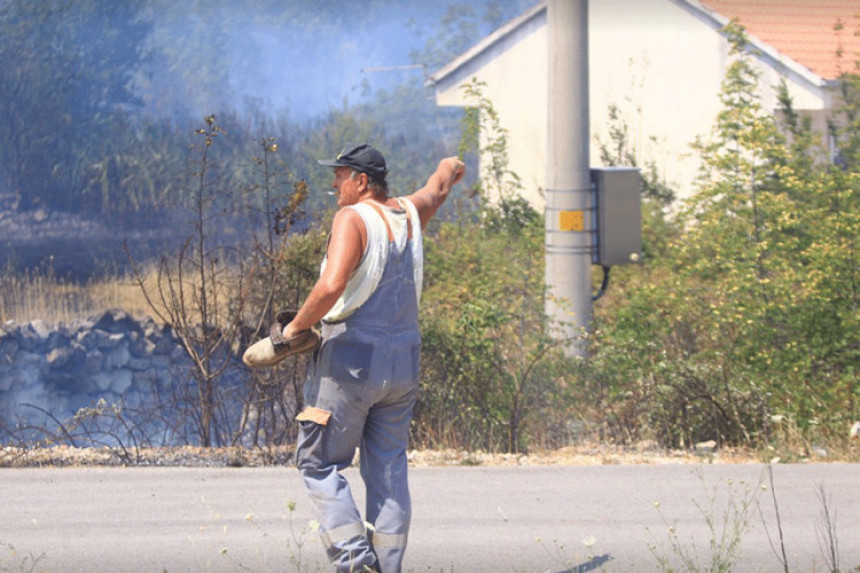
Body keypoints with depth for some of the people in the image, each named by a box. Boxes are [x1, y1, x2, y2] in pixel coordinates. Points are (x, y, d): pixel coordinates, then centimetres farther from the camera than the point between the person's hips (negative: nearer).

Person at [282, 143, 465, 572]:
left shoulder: (352, 219, -12)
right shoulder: (409, 214, 9)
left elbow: (331, 286, -28)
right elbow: (439, 186, 34)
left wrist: (297, 326, -13)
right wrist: (450, 168, 56)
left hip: (351, 358, -7)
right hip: (403, 360, 7)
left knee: (320, 462, 2)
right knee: (388, 469, 11)